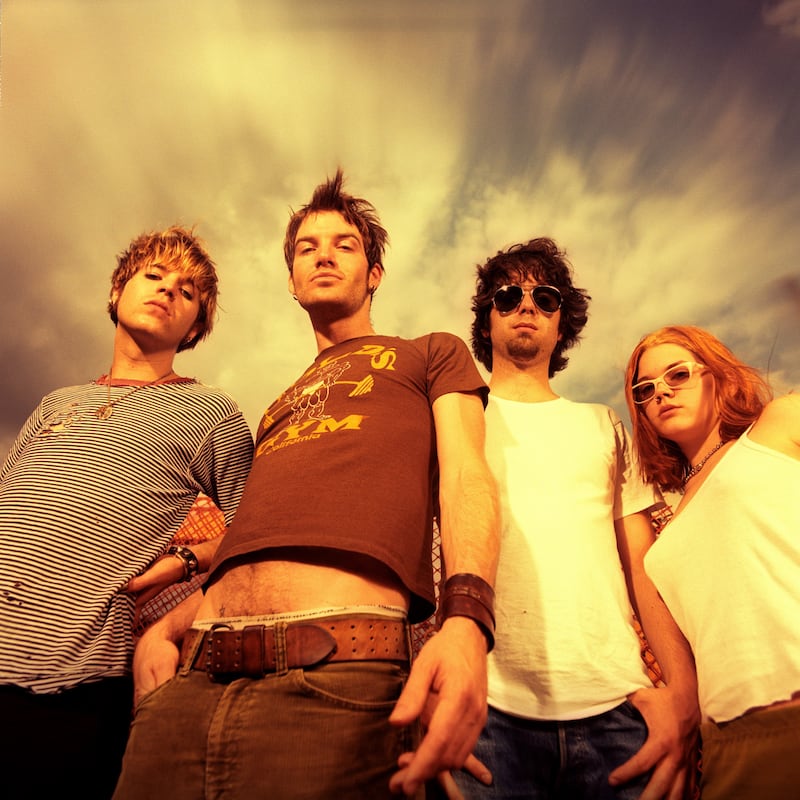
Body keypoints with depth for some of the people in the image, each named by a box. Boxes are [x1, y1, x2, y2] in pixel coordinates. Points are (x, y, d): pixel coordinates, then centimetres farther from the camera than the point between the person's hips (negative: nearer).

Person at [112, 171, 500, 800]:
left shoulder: (432, 353, 16)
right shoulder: (277, 410, 29)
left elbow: (465, 477, -1)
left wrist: (467, 618, -20)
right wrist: (162, 630, 9)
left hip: (336, 677, -5)